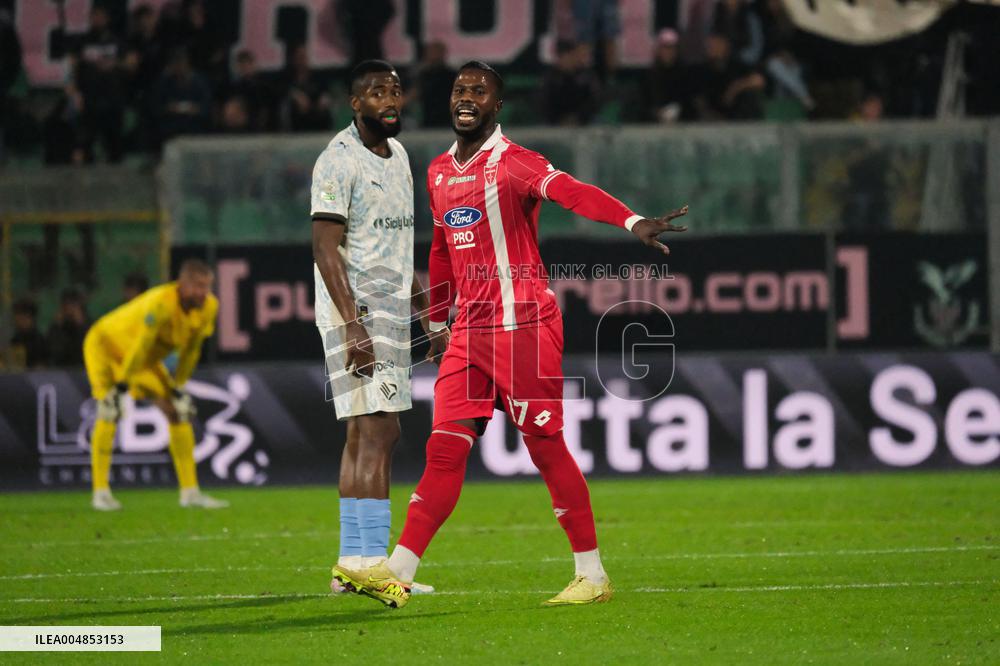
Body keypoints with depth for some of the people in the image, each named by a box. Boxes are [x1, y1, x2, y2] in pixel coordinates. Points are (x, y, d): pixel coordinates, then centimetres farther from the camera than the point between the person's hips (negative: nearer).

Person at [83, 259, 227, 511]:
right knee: (110, 409, -24)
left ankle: (190, 492, 6)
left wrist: (177, 388, 0)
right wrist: (121, 385, -28)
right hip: (106, 344, -8)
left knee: (180, 410, 2)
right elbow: (140, 347, -34)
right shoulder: (161, 303, -39)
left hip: (147, 358, 8)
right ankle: (100, 492, -19)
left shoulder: (208, 306, -16)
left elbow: (191, 350, -4)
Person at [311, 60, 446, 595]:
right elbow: (326, 248, -18)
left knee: (363, 434, 9)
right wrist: (354, 325, -24)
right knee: (379, 431, -14)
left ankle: (351, 564, 12)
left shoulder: (396, 154, 16)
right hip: (356, 311, -9)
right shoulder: (339, 160, -12)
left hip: (391, 311, 9)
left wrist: (427, 314, 22)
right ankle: (372, 565, -15)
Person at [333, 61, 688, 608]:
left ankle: (593, 574, 5)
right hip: (470, 330, 6)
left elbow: (570, 191, -27)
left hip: (522, 322, -6)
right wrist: (437, 323, 28)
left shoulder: (511, 162, -9)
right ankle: (396, 574, -1)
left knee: (545, 446, -4)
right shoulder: (438, 173, 15)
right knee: (444, 449, 3)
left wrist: (632, 221, -43)